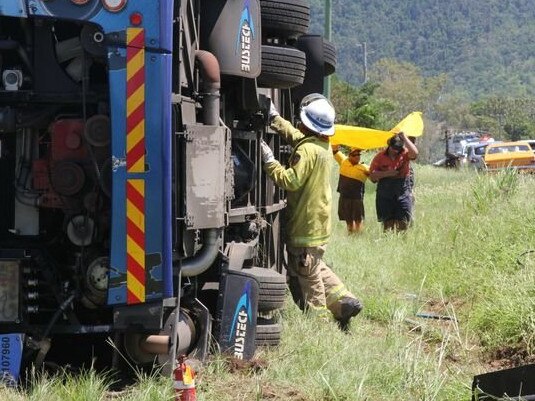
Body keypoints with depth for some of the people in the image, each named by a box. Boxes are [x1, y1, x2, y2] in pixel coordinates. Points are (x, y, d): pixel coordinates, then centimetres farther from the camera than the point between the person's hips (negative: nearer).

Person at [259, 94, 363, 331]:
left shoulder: (307, 150, -22)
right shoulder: (324, 145, 8)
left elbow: (290, 181, -27)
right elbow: (295, 135, 23)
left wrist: (268, 161, -20)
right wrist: (274, 117, 22)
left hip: (305, 225, -9)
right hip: (319, 221, 9)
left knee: (306, 276, 1)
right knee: (316, 267, 24)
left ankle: (319, 320, 6)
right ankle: (344, 302, 18)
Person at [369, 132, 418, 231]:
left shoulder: (405, 154, 3)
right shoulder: (380, 157, 4)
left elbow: (415, 153, -20)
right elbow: (372, 175, 2)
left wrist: (404, 138, -16)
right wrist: (387, 173, -13)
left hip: (403, 191, 0)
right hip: (385, 192, 0)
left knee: (403, 223, -3)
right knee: (387, 223, 1)